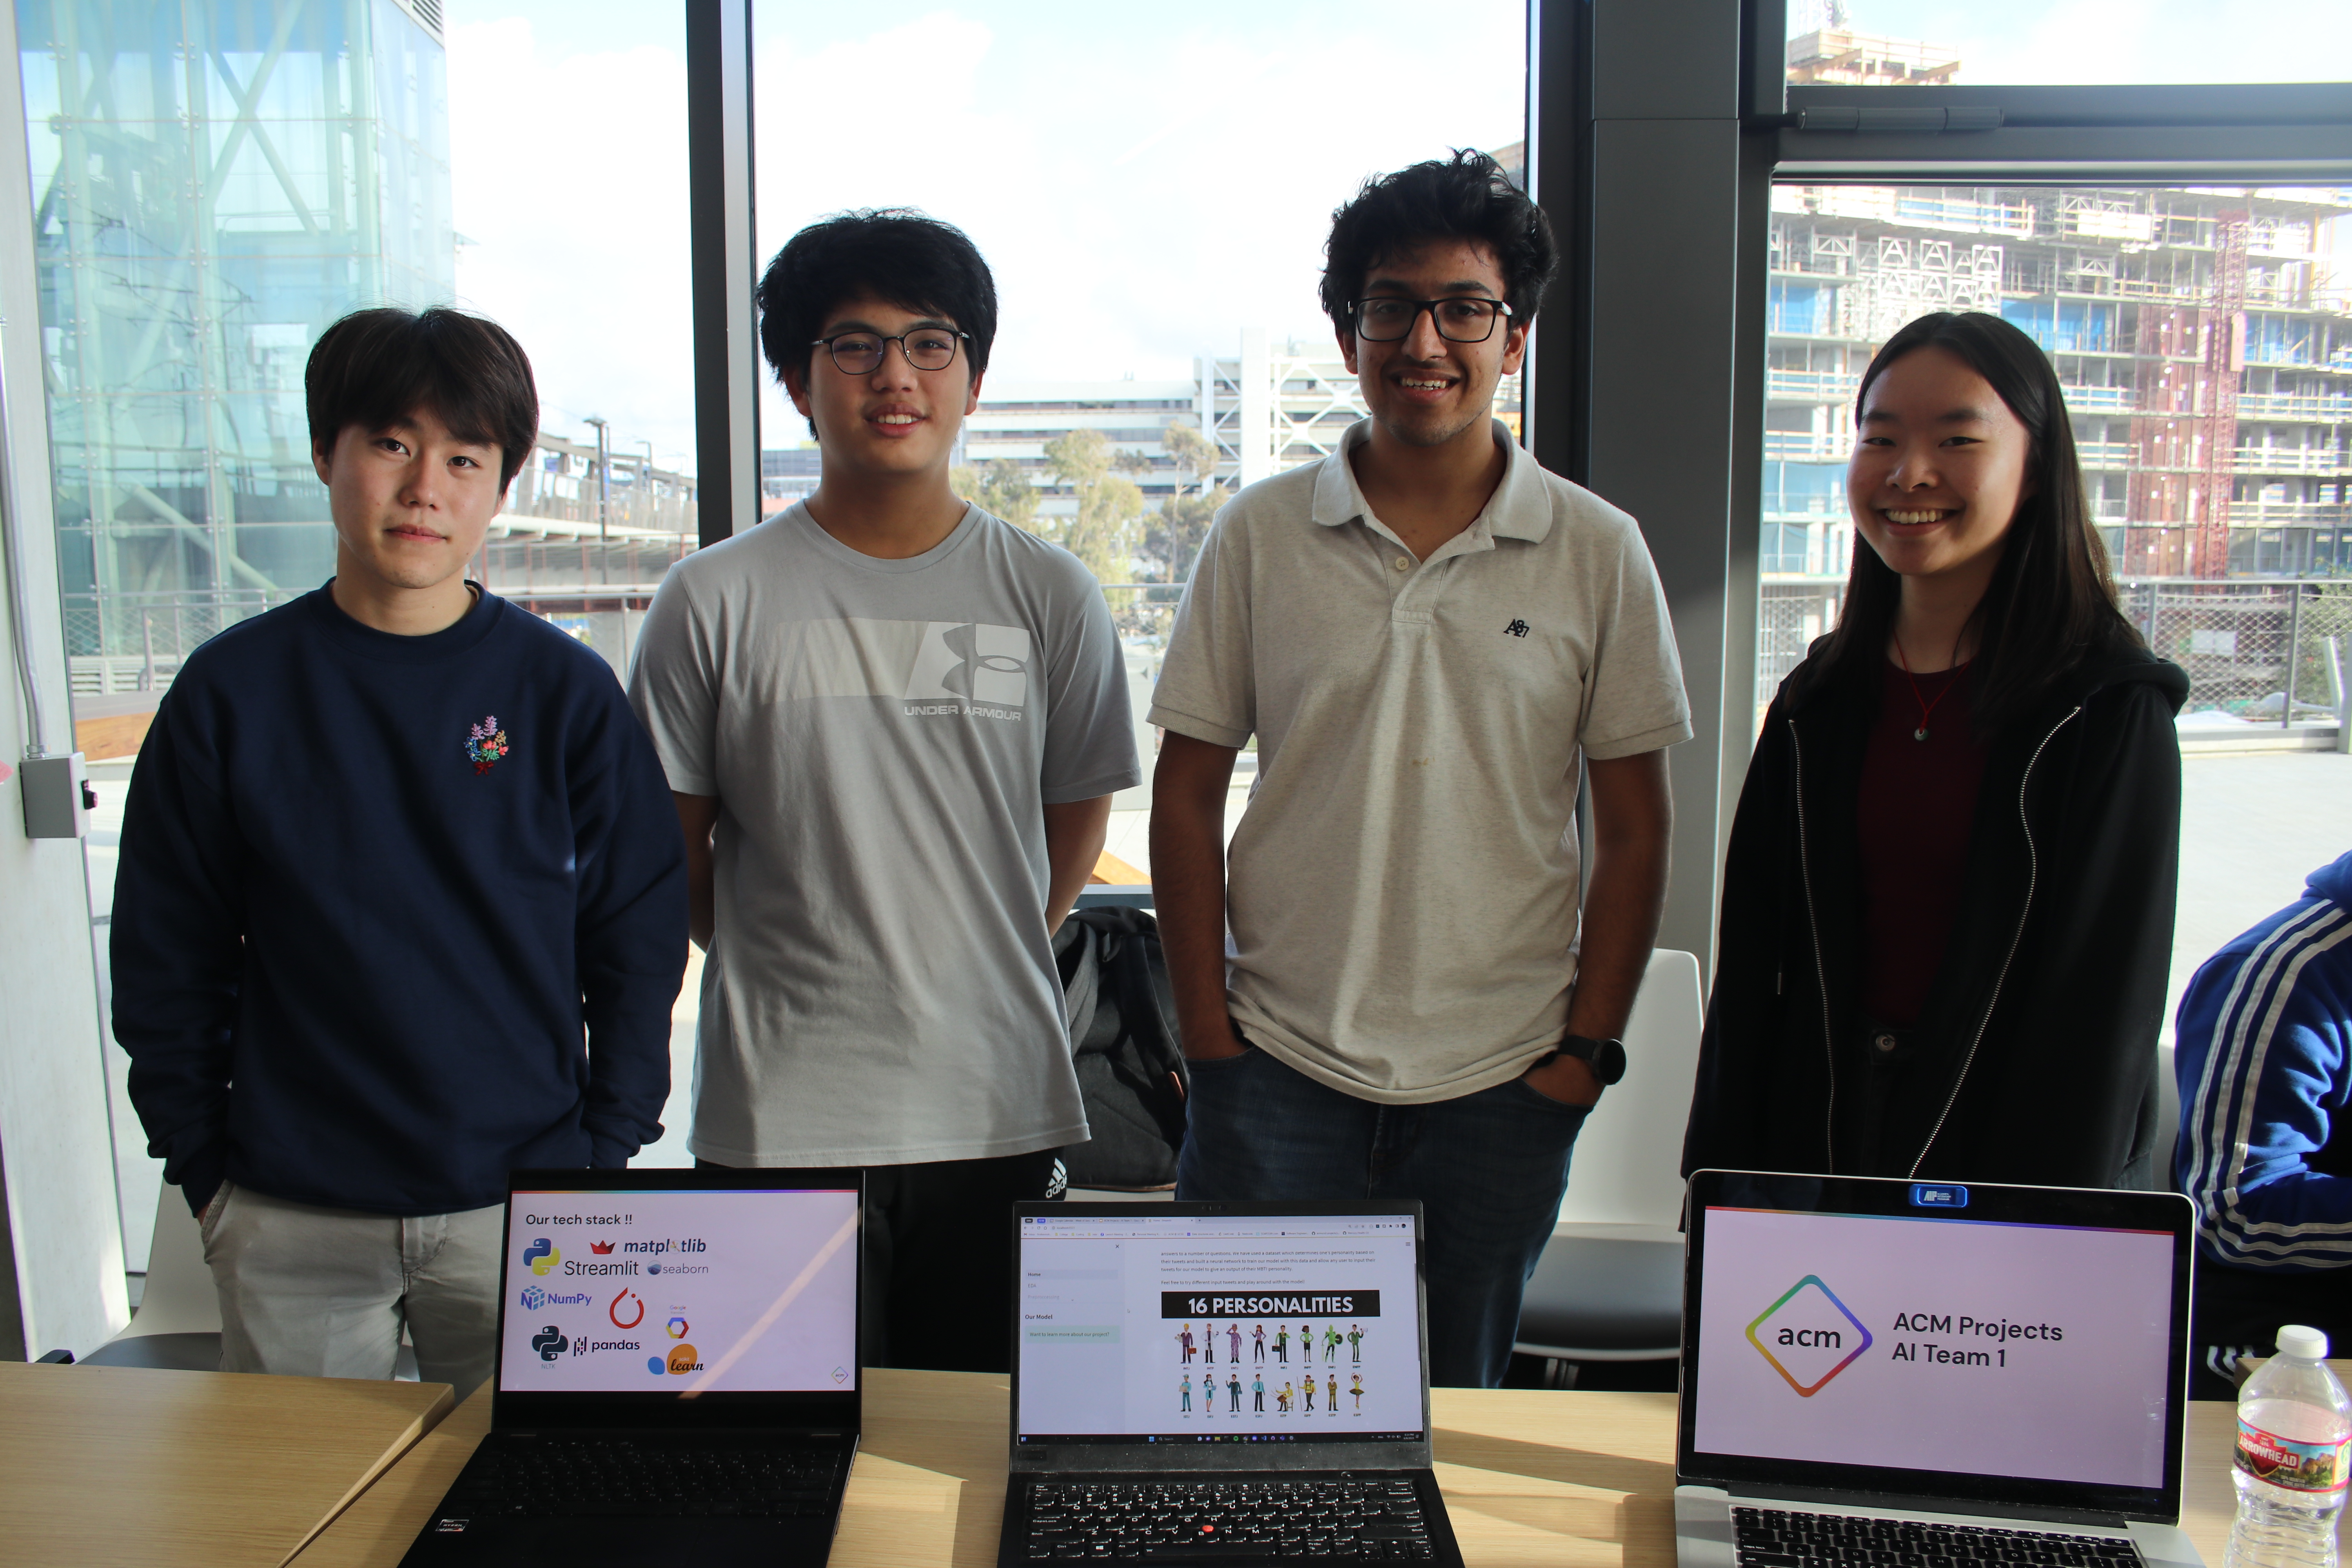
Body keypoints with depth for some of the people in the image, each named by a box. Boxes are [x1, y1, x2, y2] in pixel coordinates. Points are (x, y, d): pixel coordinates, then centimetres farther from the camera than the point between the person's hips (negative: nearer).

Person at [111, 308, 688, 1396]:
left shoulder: (566, 691, -3)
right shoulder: (232, 691, -1)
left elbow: (641, 942, 0)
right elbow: (165, 960, 6)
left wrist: (603, 1157, -2)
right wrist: (203, 1166, 4)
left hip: (522, 1204, 0)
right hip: (289, 1223, 1)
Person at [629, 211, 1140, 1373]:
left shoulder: (1049, 597, 1)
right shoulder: (716, 600, -3)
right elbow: (670, 854, 5)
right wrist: (781, 966, 8)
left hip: (997, 1105, 1)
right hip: (779, 1110, -1)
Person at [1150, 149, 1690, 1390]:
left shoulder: (1598, 553, 0)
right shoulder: (1260, 536, 0)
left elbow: (1633, 829, 4)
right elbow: (1188, 792, 3)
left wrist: (1588, 1047, -2)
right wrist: (1206, 1033, -2)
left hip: (1503, 1082, 0)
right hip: (1282, 1067, 0)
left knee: (1461, 1411, 15)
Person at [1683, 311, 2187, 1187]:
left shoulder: (2111, 710, -11)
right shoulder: (1819, 701, 1)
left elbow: (2103, 1015, -12)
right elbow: (1750, 970, 1)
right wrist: (1725, 1187, -1)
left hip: (2019, 1156, -3)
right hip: (1819, 1144, 4)